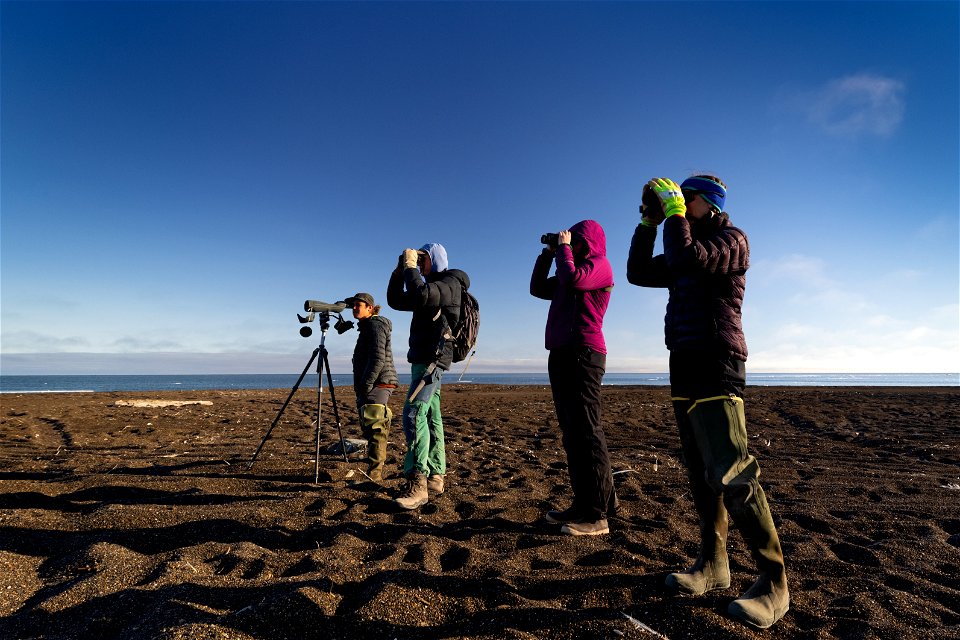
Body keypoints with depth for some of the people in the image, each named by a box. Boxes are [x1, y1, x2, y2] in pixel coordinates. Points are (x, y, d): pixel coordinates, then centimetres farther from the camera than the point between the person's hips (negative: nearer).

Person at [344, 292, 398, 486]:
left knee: (375, 429, -10)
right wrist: (361, 387, 22)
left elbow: (378, 358, -19)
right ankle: (376, 472, 20)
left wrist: (366, 384, -20)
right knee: (373, 430, 13)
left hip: (377, 384, -10)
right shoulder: (367, 327, 22)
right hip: (374, 386, 10)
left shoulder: (375, 325, -8)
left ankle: (374, 475, -8)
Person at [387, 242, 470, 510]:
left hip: (432, 359, -10)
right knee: (430, 417, 9)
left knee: (414, 413, -19)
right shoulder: (429, 286, 24)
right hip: (422, 358, 10)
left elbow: (421, 295, -25)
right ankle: (435, 477, 16)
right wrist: (400, 270, 11)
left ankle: (417, 485, -21)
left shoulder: (450, 283, -5)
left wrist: (410, 267, -12)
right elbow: (395, 301, 20)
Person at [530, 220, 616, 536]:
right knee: (572, 433, 7)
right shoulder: (572, 270, 26)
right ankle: (582, 505, 13)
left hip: (583, 355, -9)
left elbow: (572, 279, -18)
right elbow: (538, 288, 25)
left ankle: (597, 515, -7)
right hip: (562, 355, 9)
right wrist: (548, 253, 19)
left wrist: (563, 247, -3)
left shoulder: (599, 264, 1)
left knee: (586, 432, -11)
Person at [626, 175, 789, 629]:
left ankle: (773, 581, 1)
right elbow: (638, 273, 16)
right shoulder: (686, 247, 21)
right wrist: (649, 221, 12)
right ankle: (712, 564, 20)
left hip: (715, 365, -8)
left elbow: (689, 260, -23)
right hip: (685, 364, 9)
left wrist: (674, 211, -11)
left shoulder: (731, 239, -3)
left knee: (731, 475, -12)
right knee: (700, 471, 10)